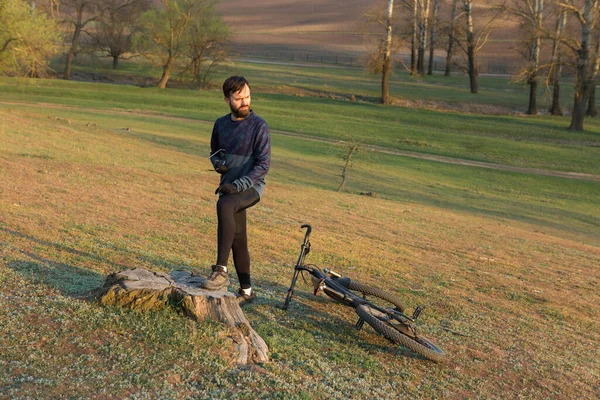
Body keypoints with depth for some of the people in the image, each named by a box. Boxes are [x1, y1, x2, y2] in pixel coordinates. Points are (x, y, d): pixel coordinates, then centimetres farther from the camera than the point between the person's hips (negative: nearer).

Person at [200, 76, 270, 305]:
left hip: (251, 187, -6)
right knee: (238, 240, 12)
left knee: (224, 205, -36)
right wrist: (217, 163, -3)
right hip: (229, 187, 7)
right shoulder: (221, 124, 6)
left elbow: (263, 165, -17)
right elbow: (215, 151, 21)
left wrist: (237, 185, -26)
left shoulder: (259, 126, -11)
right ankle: (246, 291, 26)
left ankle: (221, 270, -36)